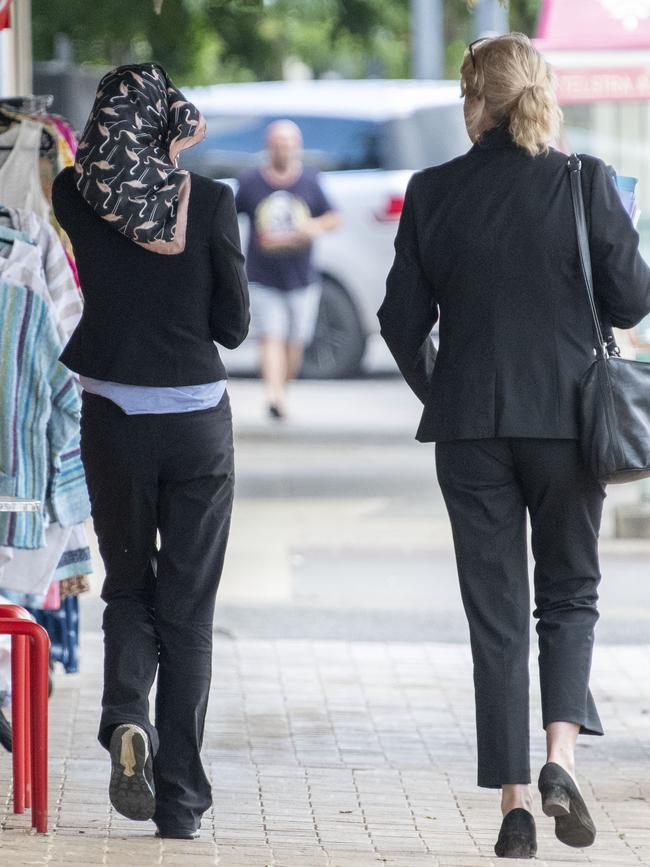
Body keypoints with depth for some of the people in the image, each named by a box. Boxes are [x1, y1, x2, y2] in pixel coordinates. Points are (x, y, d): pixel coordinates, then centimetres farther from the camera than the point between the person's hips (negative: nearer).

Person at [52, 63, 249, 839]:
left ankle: (126, 719, -10)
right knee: (187, 607, 8)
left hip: (112, 423, 1)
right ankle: (181, 798, 6)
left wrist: (151, 156, 17)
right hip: (198, 421, -1)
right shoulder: (211, 202, -8)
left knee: (127, 589, 19)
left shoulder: (76, 196, -5)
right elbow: (234, 324, 0)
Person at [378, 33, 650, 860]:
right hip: (568, 419, -1)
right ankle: (561, 757, -8)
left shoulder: (433, 193, -3)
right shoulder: (584, 183, -7)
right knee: (570, 593, 15)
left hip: (472, 423, 1)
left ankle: (513, 800, 3)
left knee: (496, 614, 7)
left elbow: (403, 319, 1)